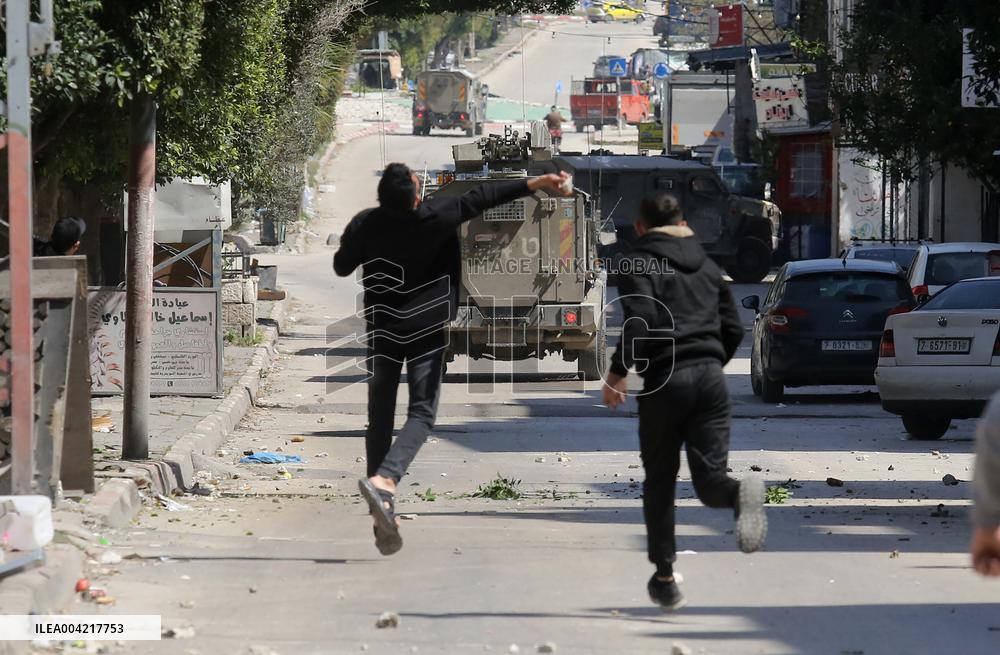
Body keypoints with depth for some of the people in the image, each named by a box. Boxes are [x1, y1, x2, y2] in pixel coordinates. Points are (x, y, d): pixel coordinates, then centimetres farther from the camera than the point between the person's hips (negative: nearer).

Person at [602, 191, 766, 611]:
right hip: (711, 378, 4)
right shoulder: (707, 266, 19)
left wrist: (618, 373, -10)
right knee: (709, 481, -1)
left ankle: (664, 577, 12)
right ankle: (743, 493, -36)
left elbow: (641, 321, -15)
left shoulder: (639, 265, 1)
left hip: (665, 380, -4)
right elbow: (733, 329, 17)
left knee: (659, 481, 11)